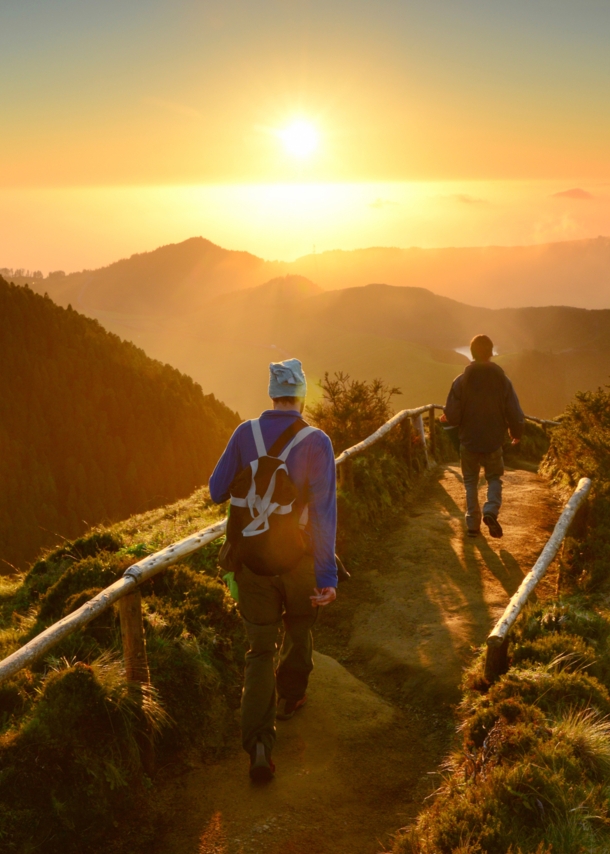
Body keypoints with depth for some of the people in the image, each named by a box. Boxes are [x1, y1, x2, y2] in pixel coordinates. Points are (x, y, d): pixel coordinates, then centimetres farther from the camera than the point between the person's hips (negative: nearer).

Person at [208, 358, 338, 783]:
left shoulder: (245, 433, -6)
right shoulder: (316, 442, -15)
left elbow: (217, 491, -1)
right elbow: (323, 509, -21)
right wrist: (328, 575, -21)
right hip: (298, 559, -1)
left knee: (260, 650, 8)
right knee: (299, 629, 27)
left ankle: (259, 742, -6)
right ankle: (290, 698, 48)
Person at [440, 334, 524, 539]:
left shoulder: (461, 381, -10)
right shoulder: (502, 380, -7)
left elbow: (452, 416, -11)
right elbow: (515, 414, -5)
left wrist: (445, 418, 12)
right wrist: (516, 433, 14)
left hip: (468, 442, 0)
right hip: (493, 442, 0)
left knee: (471, 481, 15)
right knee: (494, 478, 18)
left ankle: (473, 524, 14)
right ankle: (491, 511, -6)